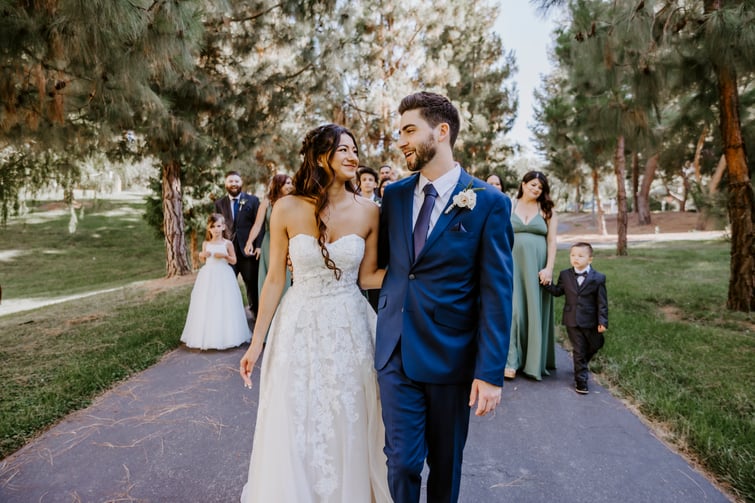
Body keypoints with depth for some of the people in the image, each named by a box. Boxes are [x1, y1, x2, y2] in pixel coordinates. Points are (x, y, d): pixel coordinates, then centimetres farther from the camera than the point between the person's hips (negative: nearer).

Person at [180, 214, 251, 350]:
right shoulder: (206, 244, 5)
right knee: (206, 305, 4)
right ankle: (207, 336, 15)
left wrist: (224, 256, -16)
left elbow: (234, 261, 1)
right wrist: (202, 255, -6)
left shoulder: (227, 243, -2)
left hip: (224, 277, -2)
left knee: (223, 306, 0)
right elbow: (203, 261, 16)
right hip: (208, 277, 3)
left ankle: (225, 336, 10)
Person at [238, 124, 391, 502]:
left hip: (350, 329, 1)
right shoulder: (287, 209, -9)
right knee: (295, 430, 14)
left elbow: (368, 277, 2)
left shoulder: (368, 211, -5)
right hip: (300, 328, -1)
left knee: (350, 428, 15)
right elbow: (274, 279, -2)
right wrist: (257, 341, 1)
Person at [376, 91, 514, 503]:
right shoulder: (394, 195, 4)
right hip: (395, 353, 3)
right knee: (401, 459, 9)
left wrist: (490, 372, -12)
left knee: (445, 461, 18)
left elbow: (496, 295, -10)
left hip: (450, 356, -2)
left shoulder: (488, 202, -9)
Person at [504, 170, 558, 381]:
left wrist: (549, 268, -10)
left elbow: (552, 241, 1)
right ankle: (512, 361, 5)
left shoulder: (547, 211, 7)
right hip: (514, 265, 0)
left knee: (536, 311, 5)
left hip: (537, 267, 1)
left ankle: (535, 361, 17)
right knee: (514, 310, -2)